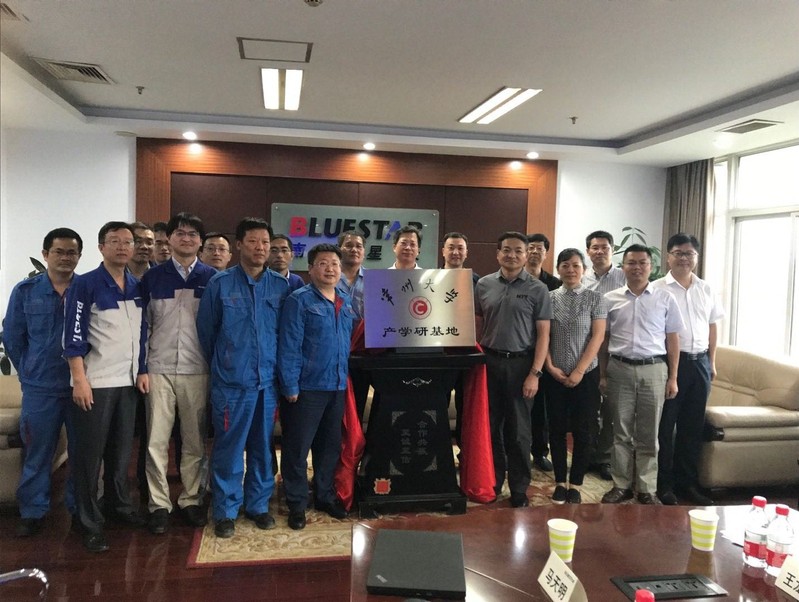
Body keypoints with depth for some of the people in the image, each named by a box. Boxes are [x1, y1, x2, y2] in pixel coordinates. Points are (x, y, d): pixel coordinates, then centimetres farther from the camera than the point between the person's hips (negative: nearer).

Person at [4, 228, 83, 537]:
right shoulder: (25, 291, 2)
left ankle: (80, 508, 24)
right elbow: (12, 338, 9)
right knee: (37, 453, 8)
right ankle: (33, 512, 23)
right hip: (40, 388, 1)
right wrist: (31, 372, 9)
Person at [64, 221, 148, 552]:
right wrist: (79, 380, -16)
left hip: (127, 381, 5)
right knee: (90, 453, 3)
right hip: (94, 382, -5)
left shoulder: (137, 287, 9)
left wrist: (142, 371, 9)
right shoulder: (84, 284, -8)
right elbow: (73, 336, -12)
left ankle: (119, 505, 31)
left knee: (122, 449, 15)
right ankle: (90, 523, 14)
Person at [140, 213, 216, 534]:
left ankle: (191, 500, 20)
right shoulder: (153, 276, 5)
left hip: (197, 370, 0)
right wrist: (143, 364, 3)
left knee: (195, 439, 7)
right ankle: (159, 504, 13)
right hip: (159, 369, 0)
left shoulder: (212, 277, 4)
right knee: (156, 440, 1)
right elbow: (142, 323, 9)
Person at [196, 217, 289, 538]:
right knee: (228, 448, 3)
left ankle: (258, 505, 28)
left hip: (268, 380, 3)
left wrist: (280, 366, 12)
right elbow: (205, 330, 5)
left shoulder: (282, 286, 3)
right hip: (232, 381, -2)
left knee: (263, 446, 12)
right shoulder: (220, 283, -3)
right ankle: (225, 511, 18)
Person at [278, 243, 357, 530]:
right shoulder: (299, 300, -9)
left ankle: (325, 496, 32)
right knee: (297, 448, 4)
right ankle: (296, 504, 19)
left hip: (337, 387, 6)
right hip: (307, 387, -6)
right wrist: (290, 387, -16)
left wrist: (344, 377, 11)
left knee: (330, 445, 17)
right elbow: (289, 347, -13)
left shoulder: (346, 302, 11)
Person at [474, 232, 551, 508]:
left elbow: (543, 334, -4)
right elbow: (477, 326, 10)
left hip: (520, 364, -2)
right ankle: (491, 482, 28)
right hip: (489, 362, 2)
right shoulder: (484, 285, 5)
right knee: (490, 426, 12)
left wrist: (535, 373, -10)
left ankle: (519, 490, 21)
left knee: (518, 430, 7)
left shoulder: (537, 289, -2)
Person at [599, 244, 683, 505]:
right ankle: (621, 485, 18)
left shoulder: (665, 299, 3)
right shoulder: (610, 299, 4)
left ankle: (647, 489, 17)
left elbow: (672, 339, 4)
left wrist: (672, 378, 0)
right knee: (621, 432, 8)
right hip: (619, 369, 1)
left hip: (653, 369, 0)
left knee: (649, 434, 7)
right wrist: (602, 375, 4)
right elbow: (603, 340, 7)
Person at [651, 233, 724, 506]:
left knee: (693, 426, 11)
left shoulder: (706, 290, 11)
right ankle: (664, 484, 13)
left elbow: (712, 326, 16)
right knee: (665, 425, 3)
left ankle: (688, 482, 23)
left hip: (700, 362, 5)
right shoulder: (657, 288, -5)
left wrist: (712, 361, 12)